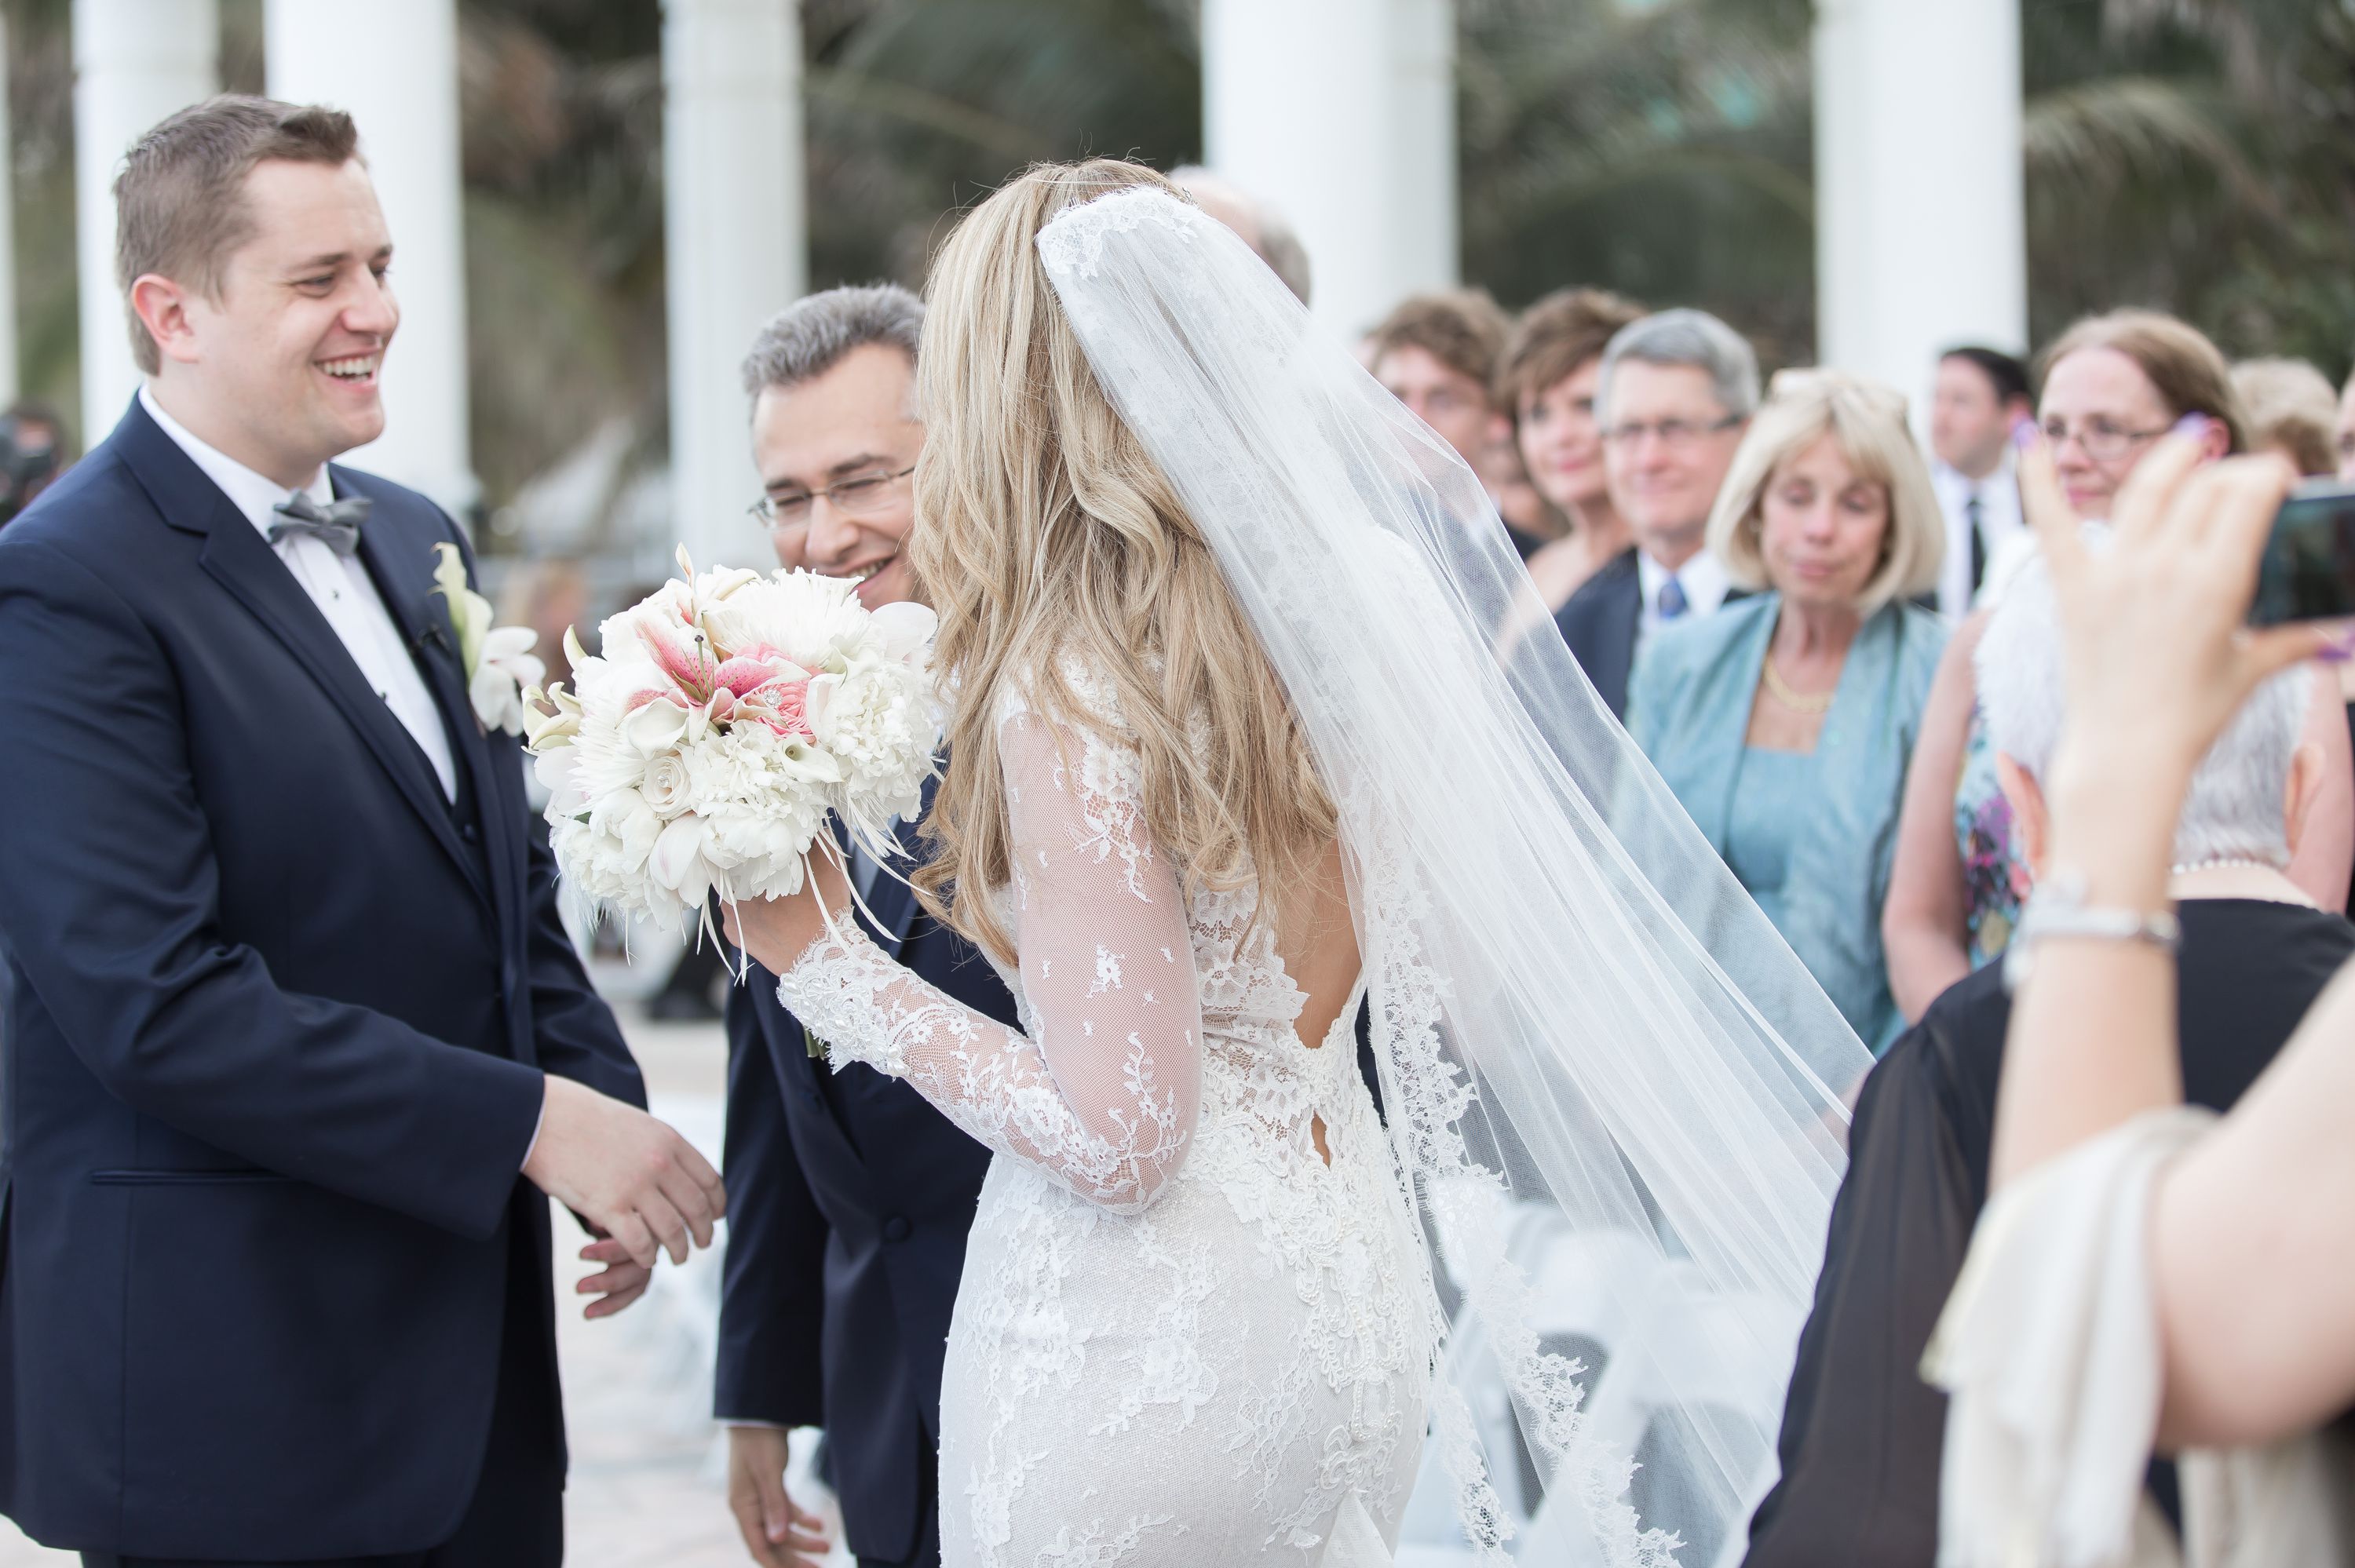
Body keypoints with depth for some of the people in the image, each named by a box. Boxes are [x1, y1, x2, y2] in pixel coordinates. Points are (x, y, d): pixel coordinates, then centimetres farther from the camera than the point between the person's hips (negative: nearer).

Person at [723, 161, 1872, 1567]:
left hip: (1139, 1347, -7)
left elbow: (1119, 1136, -20)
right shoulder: (1353, 600, 1)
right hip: (1346, 1288, 7)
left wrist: (829, 961, -13)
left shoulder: (1066, 691, -19)